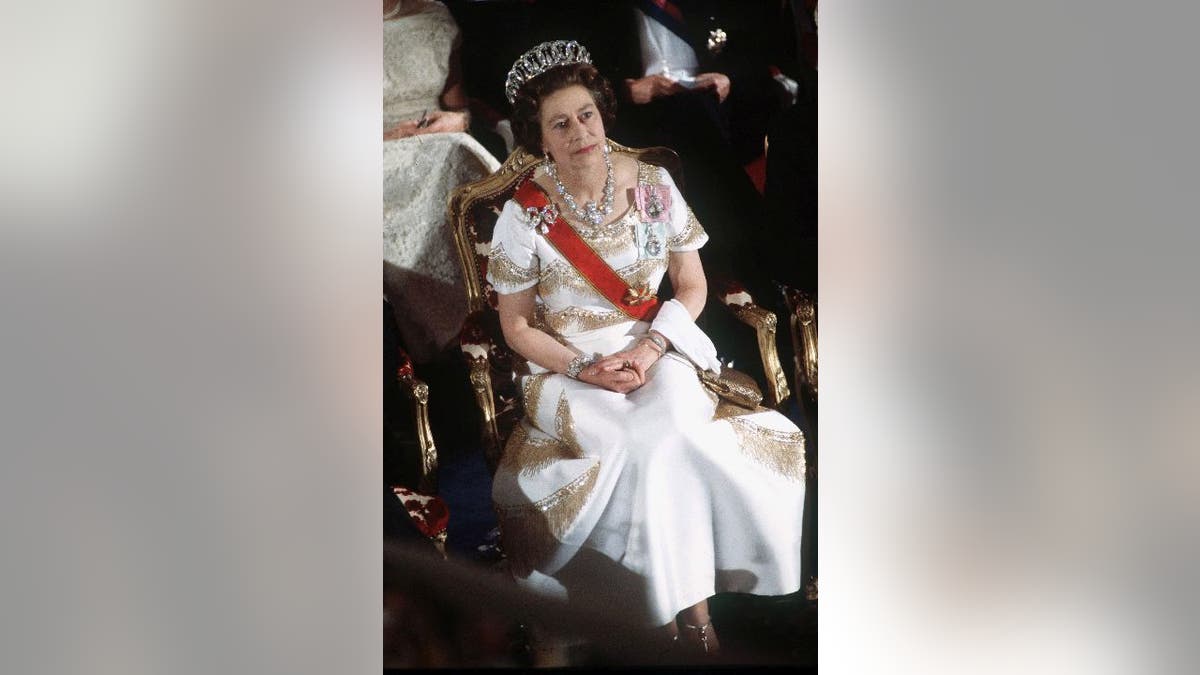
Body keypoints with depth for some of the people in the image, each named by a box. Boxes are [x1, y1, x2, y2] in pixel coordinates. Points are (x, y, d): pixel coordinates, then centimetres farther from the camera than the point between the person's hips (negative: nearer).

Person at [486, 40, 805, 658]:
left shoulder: (652, 184, -3)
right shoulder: (525, 216, -9)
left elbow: (692, 285, 5)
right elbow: (516, 326, -1)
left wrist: (652, 346, -12)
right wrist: (586, 368, -15)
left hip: (659, 347, 2)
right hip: (569, 365, -1)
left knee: (675, 422, -29)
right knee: (645, 444, -28)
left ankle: (687, 600, -13)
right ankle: (688, 603, -12)